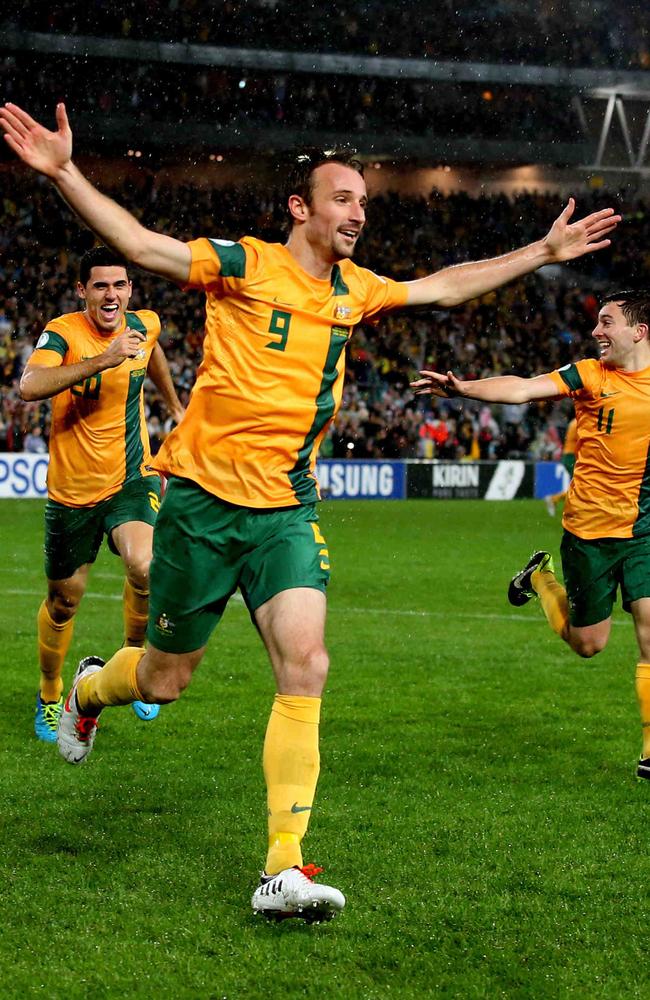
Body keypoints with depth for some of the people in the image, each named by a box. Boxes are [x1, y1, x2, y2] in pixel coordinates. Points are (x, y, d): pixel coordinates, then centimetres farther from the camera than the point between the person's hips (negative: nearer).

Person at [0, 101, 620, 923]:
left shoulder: (356, 291, 10)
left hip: (285, 510, 4)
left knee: (304, 666, -15)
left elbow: (445, 286, 25)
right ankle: (89, 688, 47)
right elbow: (138, 243, -15)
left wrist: (545, 252, 26)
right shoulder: (244, 266, -7)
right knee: (164, 678, 8)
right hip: (203, 498, -4)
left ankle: (283, 870, -14)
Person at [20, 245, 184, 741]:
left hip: (132, 480, 2)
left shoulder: (145, 325, -3)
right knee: (63, 603, 11)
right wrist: (103, 359, -44)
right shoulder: (63, 333, -17)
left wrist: (175, 406, 36)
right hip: (72, 490, -1)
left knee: (146, 568, -27)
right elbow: (29, 386, -38)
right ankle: (50, 697, 37)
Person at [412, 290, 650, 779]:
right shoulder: (590, 375, -6)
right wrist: (463, 388, -32)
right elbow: (522, 389, -18)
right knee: (588, 642, 10)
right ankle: (542, 577, 41)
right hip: (589, 529, -1)